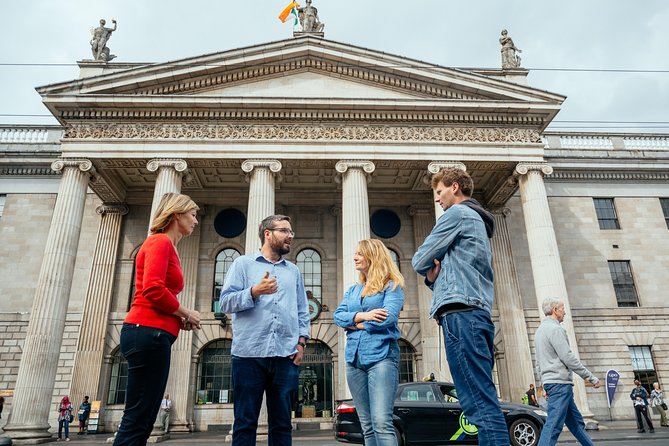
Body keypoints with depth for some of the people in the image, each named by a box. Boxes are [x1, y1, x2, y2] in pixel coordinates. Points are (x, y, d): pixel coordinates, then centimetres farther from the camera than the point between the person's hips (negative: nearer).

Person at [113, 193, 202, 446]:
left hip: (151, 335, 10)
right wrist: (186, 314, -6)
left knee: (141, 421, 11)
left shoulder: (166, 246, 21)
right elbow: (153, 290, -20)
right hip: (149, 333, -10)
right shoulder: (160, 241, -6)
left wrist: (180, 319, 6)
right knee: (137, 419, -6)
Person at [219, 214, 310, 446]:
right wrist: (254, 292, -17)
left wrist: (302, 340, 3)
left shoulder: (294, 270, 19)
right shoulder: (243, 263, 9)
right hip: (249, 353, -3)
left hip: (285, 356, 3)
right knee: (245, 422, 3)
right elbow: (226, 302, -1)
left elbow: (302, 311, 17)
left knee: (282, 423, 8)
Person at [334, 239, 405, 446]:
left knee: (381, 422, -16)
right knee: (367, 426, 8)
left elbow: (388, 317, -14)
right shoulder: (352, 290, 20)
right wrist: (361, 315, -12)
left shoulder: (392, 286, 2)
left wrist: (354, 324, -3)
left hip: (381, 356, -6)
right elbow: (338, 316, 7)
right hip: (354, 359, 6)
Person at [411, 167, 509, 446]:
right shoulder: (479, 222, 30)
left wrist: (428, 268, 21)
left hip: (460, 314, -10)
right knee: (484, 400, 7)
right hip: (478, 314, 10)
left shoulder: (457, 213, 2)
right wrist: (434, 276, 9)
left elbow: (419, 261, -1)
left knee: (480, 404, -15)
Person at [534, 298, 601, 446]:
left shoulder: (540, 330, 20)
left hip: (550, 382, 10)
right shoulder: (554, 329, -11)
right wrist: (591, 378, -8)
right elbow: (568, 358, -16)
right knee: (553, 425, -12)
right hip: (560, 382, -10)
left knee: (576, 422, 15)